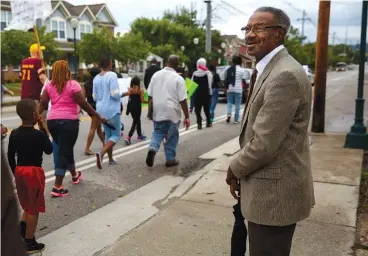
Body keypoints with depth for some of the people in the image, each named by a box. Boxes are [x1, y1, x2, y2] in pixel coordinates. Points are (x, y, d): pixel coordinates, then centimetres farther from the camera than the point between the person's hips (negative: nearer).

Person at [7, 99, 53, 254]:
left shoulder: (14, 134, 0)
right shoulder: (39, 135, -17)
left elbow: (10, 156, 6)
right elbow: (49, 150, -1)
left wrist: (15, 172, 19)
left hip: (20, 171, 6)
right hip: (34, 172, -6)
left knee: (28, 206, 25)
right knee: (34, 209, 6)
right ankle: (29, 243, 14)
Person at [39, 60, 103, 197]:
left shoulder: (49, 85, 6)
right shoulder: (73, 85, -9)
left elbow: (42, 104, 3)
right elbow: (84, 104, -10)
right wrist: (98, 117, -4)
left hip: (52, 121, 6)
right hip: (69, 122, -6)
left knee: (65, 149, 21)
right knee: (64, 152, -2)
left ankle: (75, 175, 39)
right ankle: (57, 187, -5)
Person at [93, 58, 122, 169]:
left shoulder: (96, 78, 8)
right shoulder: (112, 75, -13)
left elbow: (95, 97, 12)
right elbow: (115, 94, -20)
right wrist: (120, 95, 1)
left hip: (101, 110, 7)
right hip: (112, 110, -7)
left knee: (108, 134, 17)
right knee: (116, 135, 0)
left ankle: (110, 159, 21)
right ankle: (101, 153, -20)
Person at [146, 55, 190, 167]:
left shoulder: (156, 75, 3)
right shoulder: (178, 78, -10)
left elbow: (150, 95, 8)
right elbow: (182, 100, -13)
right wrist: (187, 117, -7)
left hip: (158, 111, 4)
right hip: (172, 112, -3)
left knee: (157, 132, 17)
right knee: (172, 136, 11)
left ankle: (152, 148, -8)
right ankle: (170, 159, 17)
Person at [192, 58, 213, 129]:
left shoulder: (194, 74, 2)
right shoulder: (208, 73, -7)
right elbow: (210, 84, -9)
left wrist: (194, 92, 9)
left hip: (197, 94, 1)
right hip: (206, 94, -1)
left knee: (197, 109, 5)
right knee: (206, 108, 12)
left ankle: (199, 123, -5)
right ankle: (208, 122, 20)